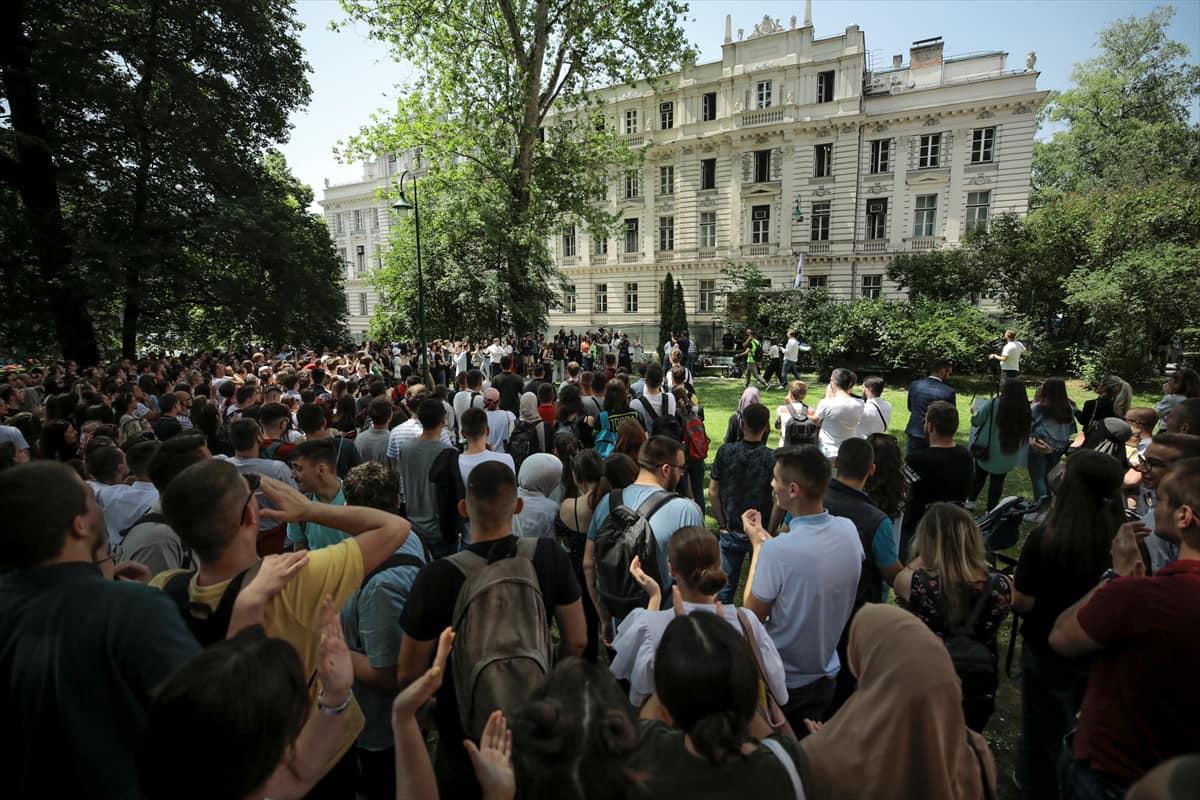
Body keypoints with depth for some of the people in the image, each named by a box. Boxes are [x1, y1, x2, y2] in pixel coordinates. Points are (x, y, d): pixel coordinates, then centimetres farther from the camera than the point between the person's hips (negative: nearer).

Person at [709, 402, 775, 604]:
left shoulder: (726, 451, -9)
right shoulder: (772, 458, -15)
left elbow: (713, 492, -5)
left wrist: (722, 524, 5)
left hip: (731, 532, 2)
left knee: (726, 585, 15)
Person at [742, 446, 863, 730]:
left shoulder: (776, 551, -33)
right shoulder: (849, 531, -14)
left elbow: (752, 613, -18)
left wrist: (758, 545, -14)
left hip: (780, 682, -5)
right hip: (825, 677, 5)